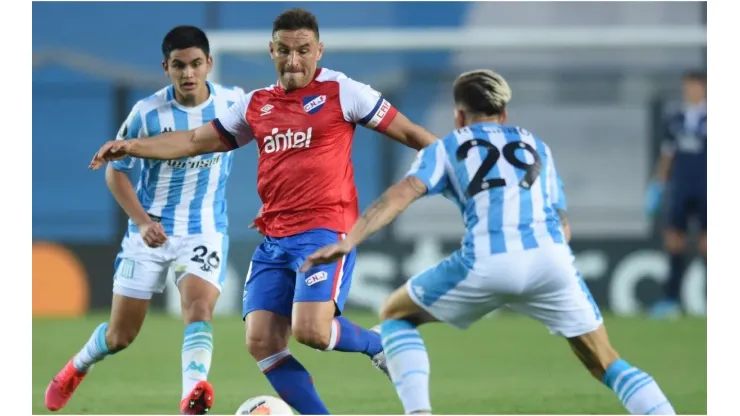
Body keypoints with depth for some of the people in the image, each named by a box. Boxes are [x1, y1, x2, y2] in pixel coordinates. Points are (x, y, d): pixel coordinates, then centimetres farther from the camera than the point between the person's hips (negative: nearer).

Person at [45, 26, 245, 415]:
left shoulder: (233, 102, -9)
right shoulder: (147, 112, -14)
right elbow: (115, 170, -4)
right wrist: (142, 221, -18)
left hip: (205, 232, 0)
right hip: (151, 232, 0)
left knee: (199, 308, -28)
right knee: (120, 335, 9)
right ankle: (76, 369, 40)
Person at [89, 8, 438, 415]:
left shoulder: (341, 91, -1)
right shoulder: (256, 105, 14)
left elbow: (408, 132, 2)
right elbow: (196, 140, 20)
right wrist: (132, 146, 11)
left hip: (324, 232, -6)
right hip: (273, 240, 6)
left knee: (310, 330, -23)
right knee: (261, 343, -6)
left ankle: (376, 342, 9)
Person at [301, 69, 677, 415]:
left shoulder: (445, 149, 20)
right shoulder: (537, 146, 29)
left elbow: (402, 194, 3)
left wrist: (348, 241, -5)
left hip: (486, 264, -2)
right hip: (549, 257, 2)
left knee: (396, 315, 22)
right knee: (605, 364, 16)